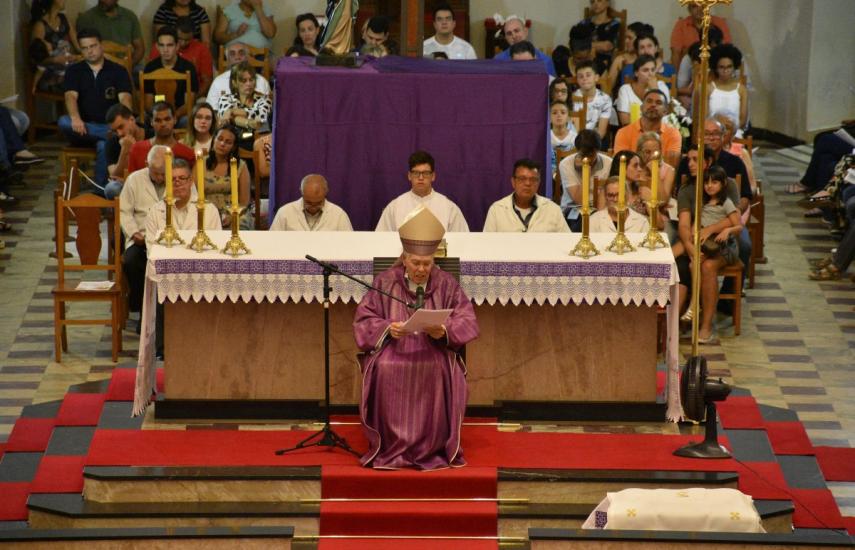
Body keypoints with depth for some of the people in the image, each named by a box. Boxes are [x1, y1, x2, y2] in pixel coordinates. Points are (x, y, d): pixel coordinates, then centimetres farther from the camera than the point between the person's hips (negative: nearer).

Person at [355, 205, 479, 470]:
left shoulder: (446, 284, 5)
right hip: (392, 346, 0)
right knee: (385, 369, -35)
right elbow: (364, 319, 1)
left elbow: (466, 321, -2)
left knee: (438, 369, -35)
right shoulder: (385, 282, 5)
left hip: (434, 348, 0)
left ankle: (431, 447, -21)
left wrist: (444, 331, -23)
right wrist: (387, 329, -19)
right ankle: (391, 446, -21)